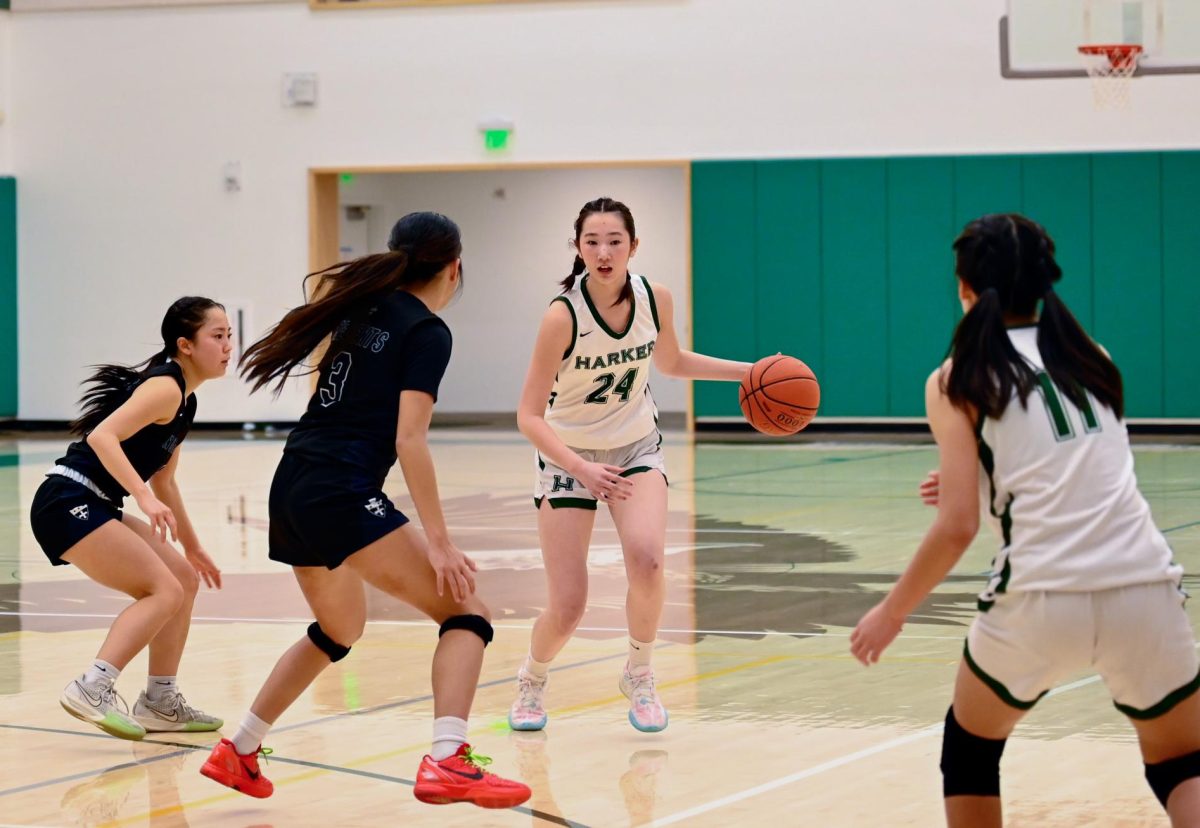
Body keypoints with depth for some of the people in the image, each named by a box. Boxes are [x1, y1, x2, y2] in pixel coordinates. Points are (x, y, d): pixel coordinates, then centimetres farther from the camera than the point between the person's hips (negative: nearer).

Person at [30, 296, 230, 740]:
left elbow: (162, 479, 28)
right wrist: (145, 498, -35)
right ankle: (92, 688, -20)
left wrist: (192, 546, 32)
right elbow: (102, 436, -27)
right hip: (69, 503, -10)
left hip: (96, 509, 10)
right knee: (164, 590, -16)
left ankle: (160, 702, 19)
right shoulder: (165, 387, -13)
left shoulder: (184, 399, 17)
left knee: (185, 580, 13)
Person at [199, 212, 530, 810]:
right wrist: (438, 543, -14)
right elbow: (409, 440, -13)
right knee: (464, 613, -8)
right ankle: (446, 765, -27)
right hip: (341, 495, -9)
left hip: (290, 490, 9)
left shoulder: (364, 305, 16)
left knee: (339, 629, 30)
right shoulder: (428, 333, -5)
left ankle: (237, 753, 34)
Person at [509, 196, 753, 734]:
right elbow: (530, 417, -22)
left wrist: (747, 371, 2)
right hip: (569, 456, -2)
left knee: (646, 559, -26)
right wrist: (583, 470, -34)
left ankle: (639, 675, 1)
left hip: (637, 447, 3)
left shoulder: (655, 298, -13)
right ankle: (532, 680, 28)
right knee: (567, 609, -7)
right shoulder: (563, 316, -26)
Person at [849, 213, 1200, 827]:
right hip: (1143, 587, 3)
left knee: (969, 746, 25)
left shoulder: (959, 380, 5)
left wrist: (892, 613, 12)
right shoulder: (1094, 359, 17)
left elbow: (958, 527, -1)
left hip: (1041, 598, -2)